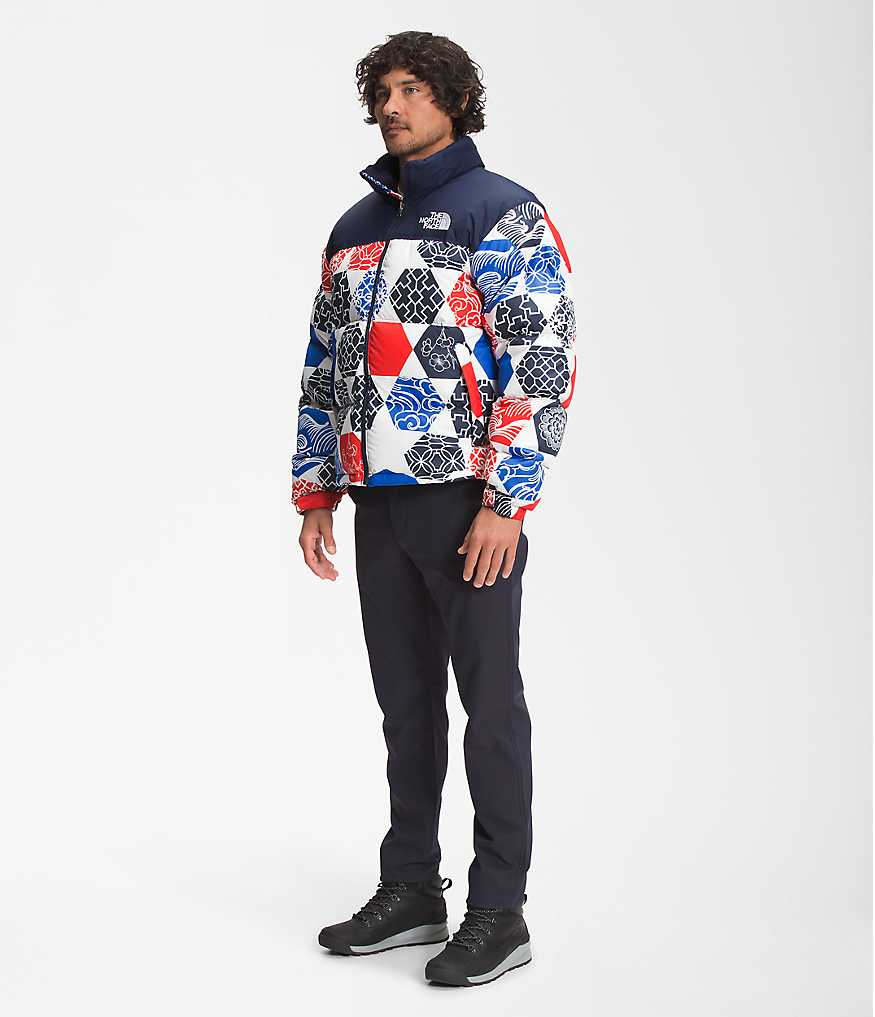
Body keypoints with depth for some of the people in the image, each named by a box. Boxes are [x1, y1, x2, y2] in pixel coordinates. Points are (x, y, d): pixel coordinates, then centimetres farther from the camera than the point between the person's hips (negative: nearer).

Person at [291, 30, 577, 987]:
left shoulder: (506, 215, -5)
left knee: (489, 702, 0)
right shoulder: (355, 228, 16)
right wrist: (316, 494, 12)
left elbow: (545, 362, -12)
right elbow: (322, 366, 19)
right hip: (381, 504, 6)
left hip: (469, 501, -6)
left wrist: (505, 503, -18)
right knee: (404, 701, 13)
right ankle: (410, 890, 24)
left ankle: (498, 912, 9)